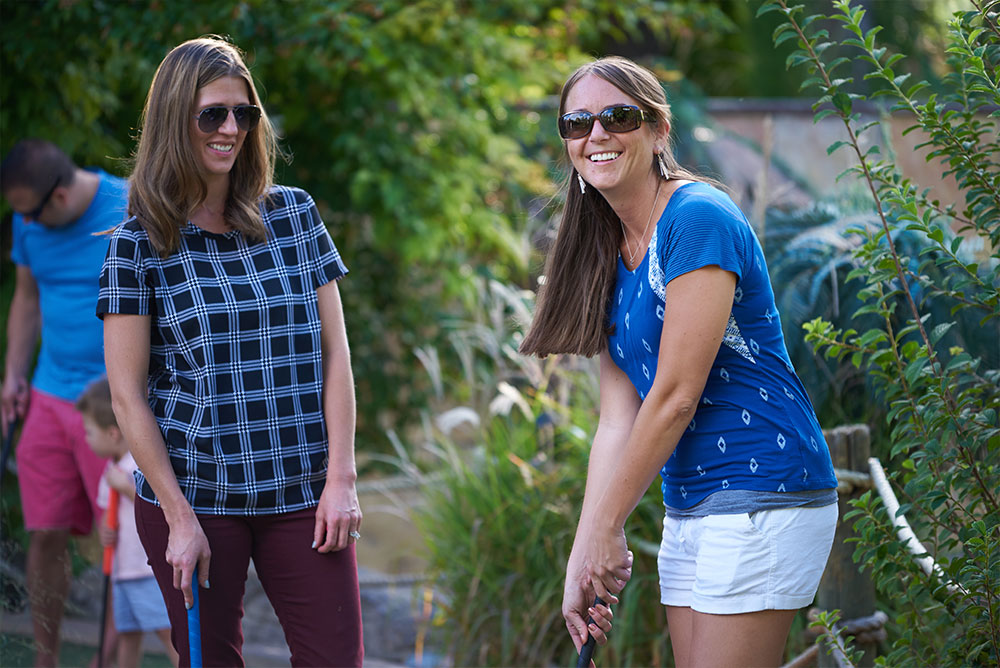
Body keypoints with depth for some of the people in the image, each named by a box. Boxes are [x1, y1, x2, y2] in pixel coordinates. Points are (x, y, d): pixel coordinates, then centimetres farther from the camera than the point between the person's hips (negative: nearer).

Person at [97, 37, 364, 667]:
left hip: (302, 494, 2)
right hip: (194, 494, -2)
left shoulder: (294, 215, 6)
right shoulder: (140, 244, -3)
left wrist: (341, 477, -4)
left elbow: (333, 351, 5)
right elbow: (128, 395, -5)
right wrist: (180, 518, -9)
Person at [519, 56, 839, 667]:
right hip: (688, 507, 9)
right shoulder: (612, 254, 12)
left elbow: (674, 397, -16)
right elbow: (618, 418, 7)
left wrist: (605, 531, -9)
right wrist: (583, 559, -1)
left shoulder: (698, 217, -14)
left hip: (763, 498, -8)